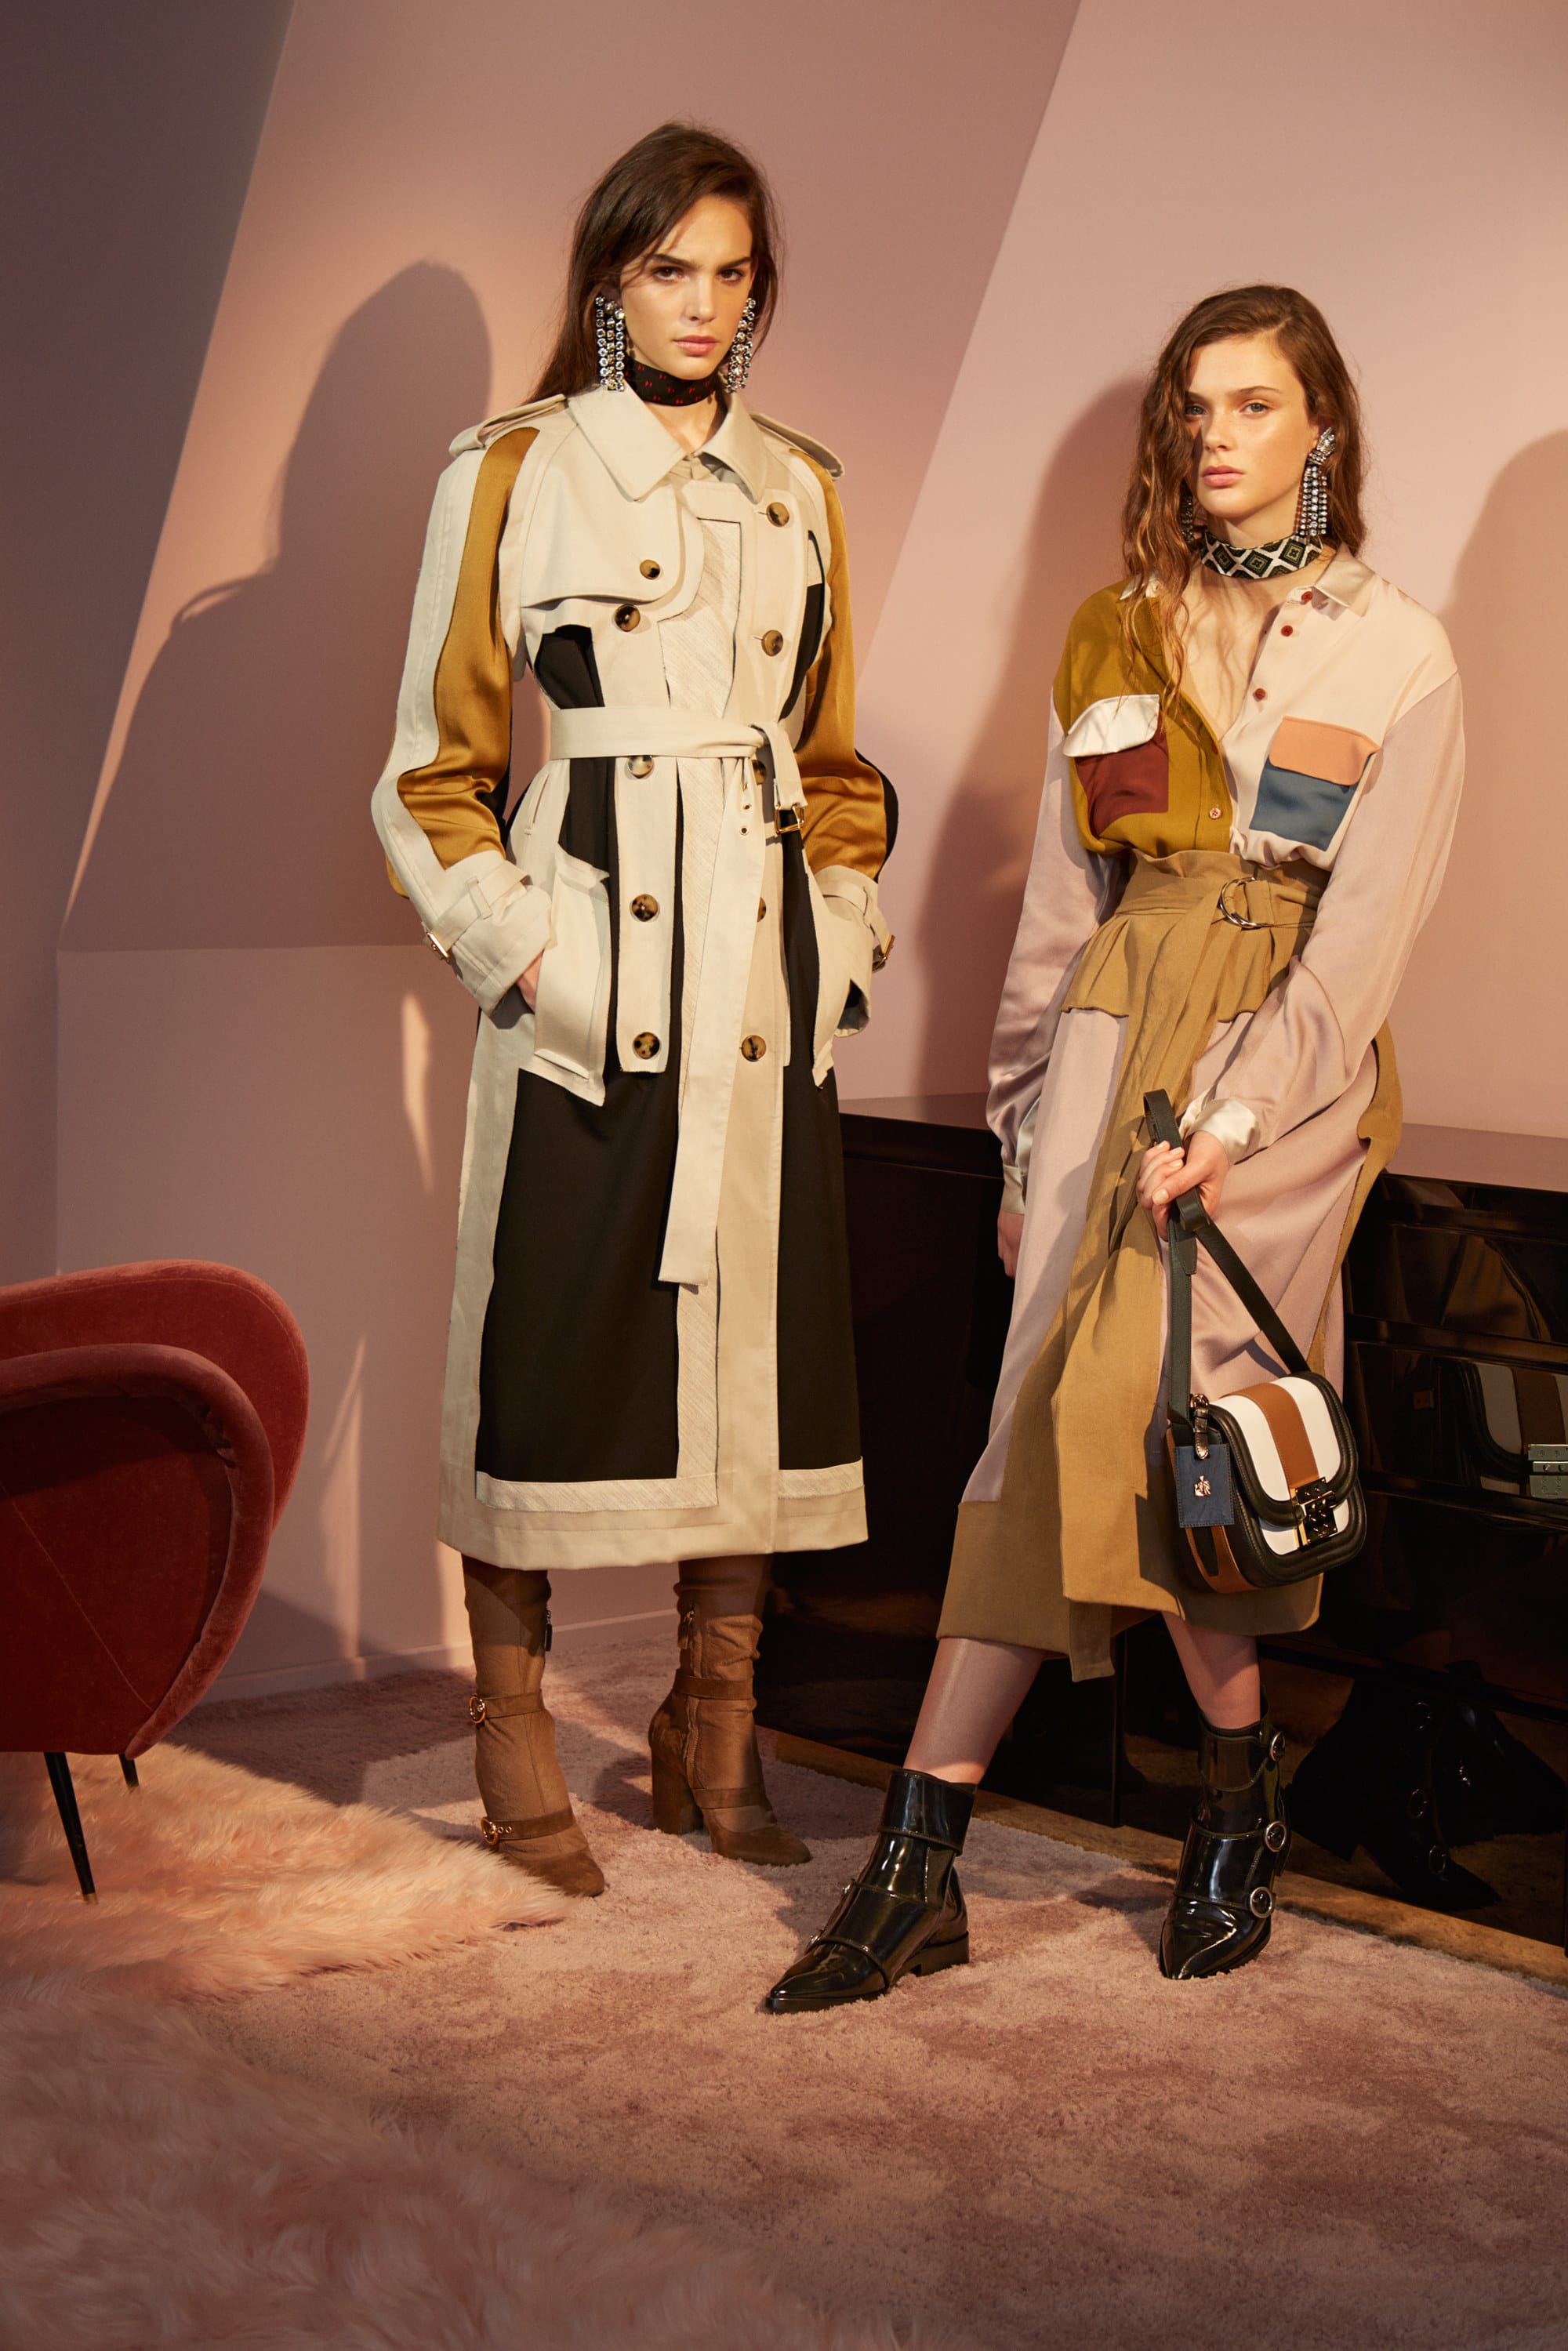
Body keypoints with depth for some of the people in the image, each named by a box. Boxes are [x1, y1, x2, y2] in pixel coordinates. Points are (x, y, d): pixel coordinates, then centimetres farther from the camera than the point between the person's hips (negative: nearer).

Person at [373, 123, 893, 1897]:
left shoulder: (799, 491, 16)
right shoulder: (511, 473, 4)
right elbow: (433, 767, 4)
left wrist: (840, 922, 10)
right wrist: (511, 940, -7)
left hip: (762, 967, 4)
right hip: (583, 965, -4)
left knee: (753, 1328, 4)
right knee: (553, 1334, -3)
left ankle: (713, 1742, 16)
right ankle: (515, 1741, 9)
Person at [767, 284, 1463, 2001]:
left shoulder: (1398, 657, 3)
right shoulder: (1118, 636, 15)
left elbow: (1363, 934, -5)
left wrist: (1232, 1120, -16)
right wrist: (1030, 1139, 13)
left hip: (1285, 1068, -3)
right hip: (1114, 1038, 3)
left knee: (1124, 1394, -18)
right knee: (1059, 1409, -6)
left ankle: (1238, 1799, 2)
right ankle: (916, 1872, -6)